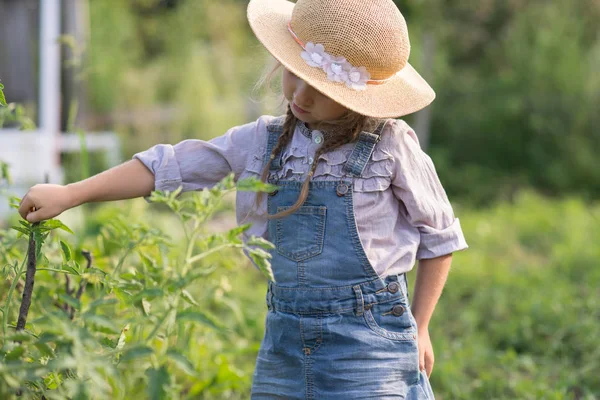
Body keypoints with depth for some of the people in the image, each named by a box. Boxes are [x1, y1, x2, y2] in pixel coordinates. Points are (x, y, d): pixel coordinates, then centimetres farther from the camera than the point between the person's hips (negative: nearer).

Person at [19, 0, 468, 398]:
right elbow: (168, 166, 8)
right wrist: (70, 194, 4)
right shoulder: (264, 141, 4)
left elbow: (440, 236, 5)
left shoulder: (391, 146, -6)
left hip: (369, 339, -4)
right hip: (284, 337, 4)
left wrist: (418, 327, 6)